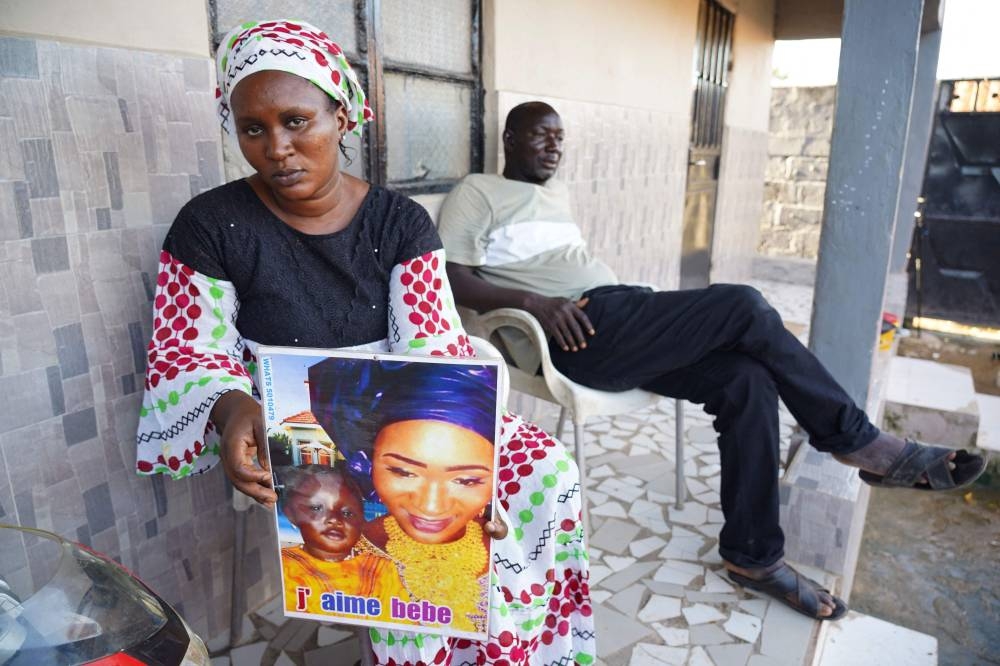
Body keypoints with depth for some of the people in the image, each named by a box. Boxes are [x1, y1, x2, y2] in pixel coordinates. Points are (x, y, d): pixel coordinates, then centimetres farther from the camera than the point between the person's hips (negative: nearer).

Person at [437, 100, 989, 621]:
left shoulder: (557, 194, 30)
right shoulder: (477, 193, 5)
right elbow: (450, 278, -7)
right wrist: (532, 301, -21)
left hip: (617, 320, 8)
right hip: (579, 332, -8)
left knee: (747, 379, -13)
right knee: (744, 307, -18)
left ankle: (752, 556, -3)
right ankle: (856, 439, 0)